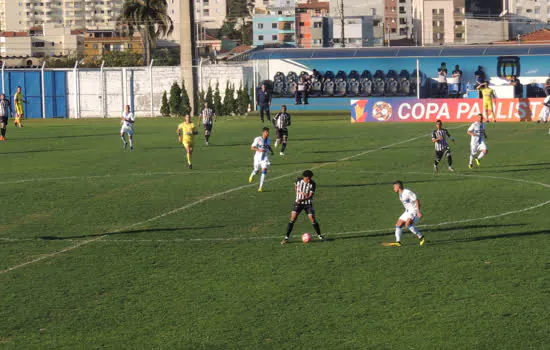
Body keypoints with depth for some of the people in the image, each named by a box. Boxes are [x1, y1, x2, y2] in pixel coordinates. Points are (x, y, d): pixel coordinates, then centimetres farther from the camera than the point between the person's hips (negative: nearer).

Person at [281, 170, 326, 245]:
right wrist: (300, 192, -7)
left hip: (308, 203, -1)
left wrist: (302, 200, -35)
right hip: (298, 203, 1)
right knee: (292, 219, -10)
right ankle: (286, 237, -5)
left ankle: (319, 236, 12)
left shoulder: (313, 184, -14)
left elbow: (310, 195, -18)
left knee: (312, 219, -8)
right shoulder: (298, 180, -9)